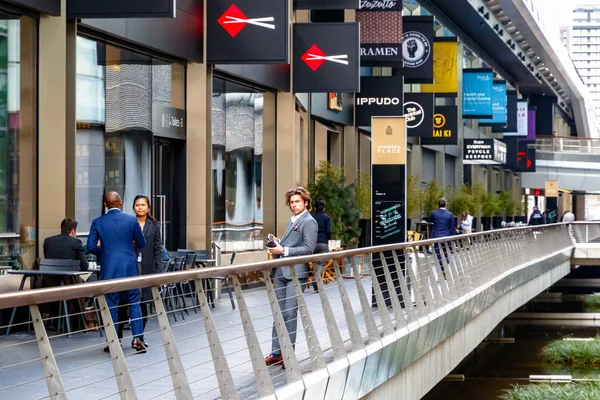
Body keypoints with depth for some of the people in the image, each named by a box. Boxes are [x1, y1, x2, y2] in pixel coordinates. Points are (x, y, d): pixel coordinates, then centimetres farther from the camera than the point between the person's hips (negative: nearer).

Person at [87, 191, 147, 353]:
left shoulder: (98, 223, -3)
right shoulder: (132, 220, -3)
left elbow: (91, 247, -4)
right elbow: (142, 244, 5)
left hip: (109, 269, 0)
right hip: (130, 267, 0)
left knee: (111, 305, 6)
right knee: (134, 303, 8)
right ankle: (137, 338, 0)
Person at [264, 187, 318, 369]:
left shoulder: (309, 222, -6)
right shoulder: (293, 221, 20)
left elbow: (308, 249, -14)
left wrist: (283, 250, -16)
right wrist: (278, 243, 11)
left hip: (295, 273, -8)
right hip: (281, 272, 8)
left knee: (290, 314, -6)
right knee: (278, 313, 8)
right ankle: (276, 352, 13)